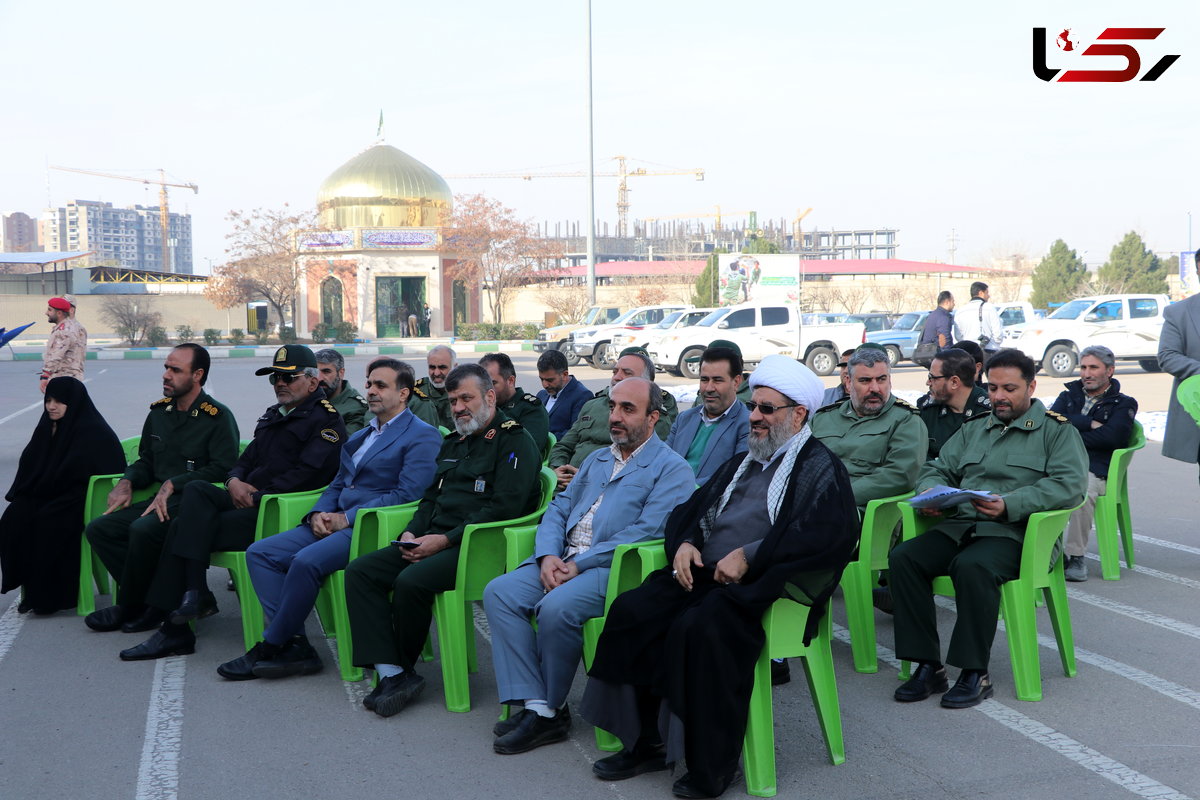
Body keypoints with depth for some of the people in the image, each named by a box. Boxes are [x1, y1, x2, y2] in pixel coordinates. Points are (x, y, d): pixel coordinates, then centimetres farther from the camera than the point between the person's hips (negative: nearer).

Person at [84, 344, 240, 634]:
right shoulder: (159, 412, 16)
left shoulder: (218, 417, -6)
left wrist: (173, 484, -19)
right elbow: (146, 461, 26)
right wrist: (127, 482, 5)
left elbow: (222, 469, -16)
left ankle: (129, 608, -9)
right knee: (98, 529, -10)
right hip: (161, 500, 8)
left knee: (143, 530, -32)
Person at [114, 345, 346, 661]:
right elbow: (248, 458, 25)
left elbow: (307, 475, -15)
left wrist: (257, 495, -14)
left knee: (188, 528, -18)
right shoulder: (272, 415, 26)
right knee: (196, 489, -19)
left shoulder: (326, 419, -3)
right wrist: (235, 481, 1)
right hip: (249, 501, 8)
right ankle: (195, 593, -23)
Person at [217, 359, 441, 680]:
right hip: (333, 523, 9)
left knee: (306, 560, -31)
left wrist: (346, 518, -15)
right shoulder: (359, 436, 25)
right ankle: (294, 645, -12)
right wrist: (318, 514, 1)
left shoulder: (423, 436, -4)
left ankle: (271, 647, -12)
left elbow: (407, 494, -15)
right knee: (259, 552, -8)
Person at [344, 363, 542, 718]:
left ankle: (403, 669, -6)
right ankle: (390, 673, -19)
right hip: (433, 540, 9)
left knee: (412, 580, -32)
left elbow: (505, 507, -15)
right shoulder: (453, 442, 24)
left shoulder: (514, 440, -4)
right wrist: (411, 533, 5)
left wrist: (447, 539, -18)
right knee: (360, 570, -10)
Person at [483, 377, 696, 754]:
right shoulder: (597, 459, 24)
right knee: (499, 592, -15)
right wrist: (548, 556, -4)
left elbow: (646, 532, -14)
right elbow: (559, 509, 18)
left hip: (614, 568, -7)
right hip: (561, 560, 7)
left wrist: (579, 565, -17)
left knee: (557, 607, -33)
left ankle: (553, 709, -10)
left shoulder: (671, 469, -2)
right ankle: (535, 708, -17)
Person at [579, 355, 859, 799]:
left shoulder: (821, 467, 2)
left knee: (701, 626, -35)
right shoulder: (741, 464, 27)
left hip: (761, 584, -7)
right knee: (632, 609, -15)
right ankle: (644, 742, -4)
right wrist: (684, 542, 3)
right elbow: (691, 508, 28)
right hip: (703, 573, 8)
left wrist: (749, 556, -19)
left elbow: (829, 533, -16)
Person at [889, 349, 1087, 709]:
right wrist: (931, 492, -3)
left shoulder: (1057, 430, 7)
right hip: (958, 525, 6)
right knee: (903, 557, -22)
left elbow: (1070, 484, -9)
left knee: (972, 566, -38)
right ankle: (928, 666, -17)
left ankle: (975, 674, -24)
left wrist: (1010, 504, -21)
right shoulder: (974, 429, 26)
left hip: (1014, 533, -5)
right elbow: (937, 469, 23)